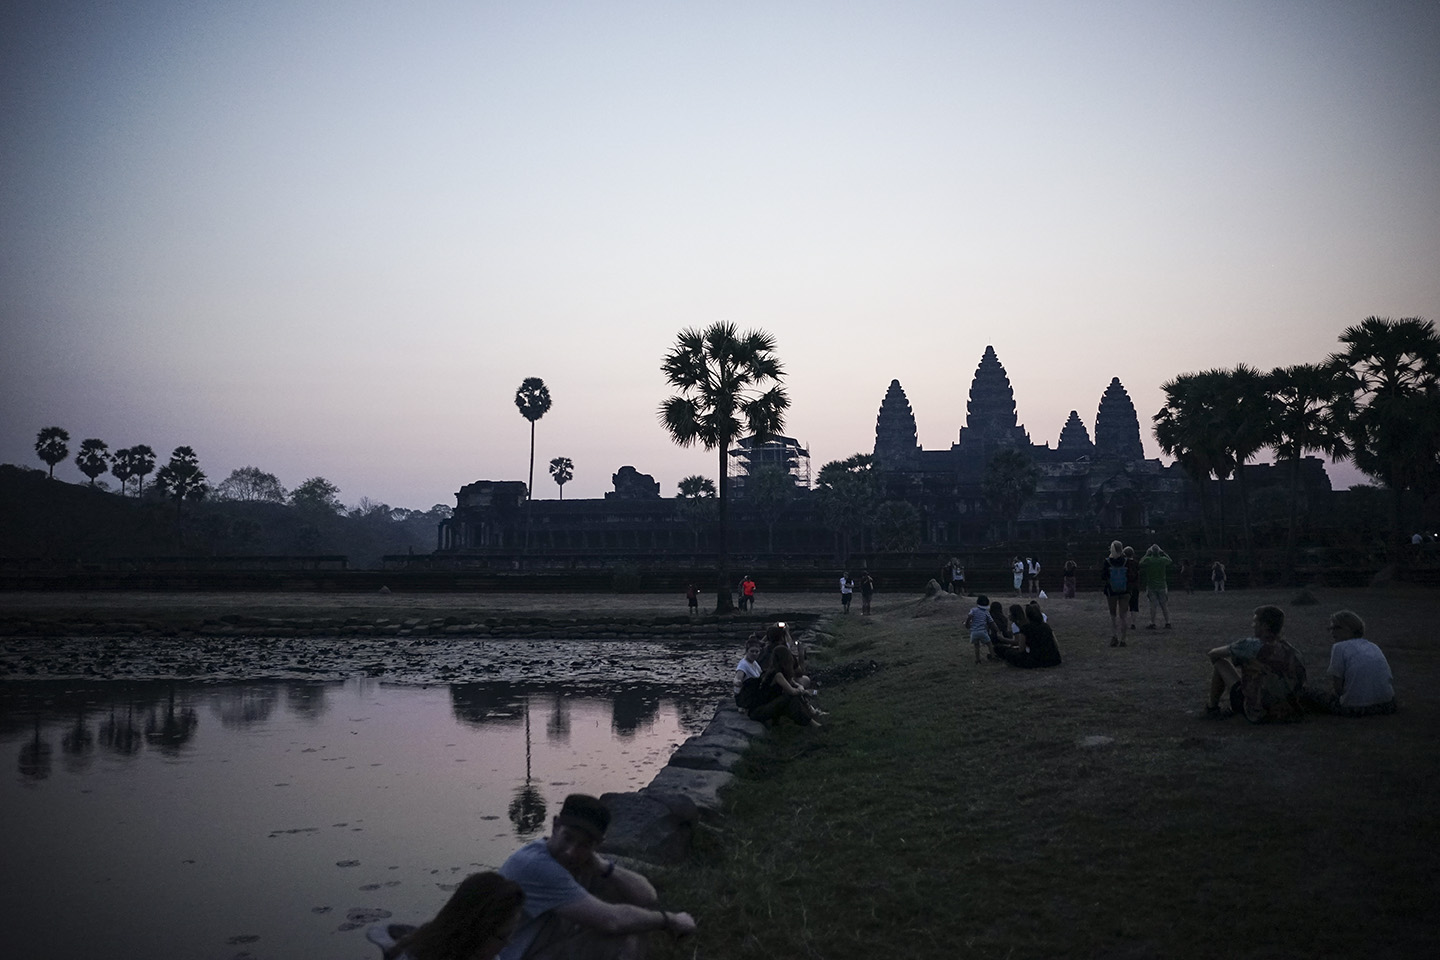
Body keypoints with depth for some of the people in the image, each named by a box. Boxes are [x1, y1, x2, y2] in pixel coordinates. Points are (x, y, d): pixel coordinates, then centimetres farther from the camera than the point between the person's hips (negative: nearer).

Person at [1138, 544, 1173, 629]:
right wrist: (1162, 552, 16)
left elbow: (1140, 563, 5)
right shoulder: (1163, 560, -6)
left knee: (1152, 605, 0)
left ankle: (1152, 624, -2)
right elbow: (1169, 560, 16)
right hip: (1162, 586, 2)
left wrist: (1146, 554, 9)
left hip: (1151, 586, -2)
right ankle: (1168, 623, 8)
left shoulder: (1148, 560, -13)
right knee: (1164, 605, 8)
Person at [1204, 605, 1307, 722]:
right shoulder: (1289, 651, 1)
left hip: (1255, 715, -6)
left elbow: (1213, 654, -5)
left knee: (1221, 664, 5)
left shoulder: (1253, 645, -16)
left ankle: (1212, 707, 19)